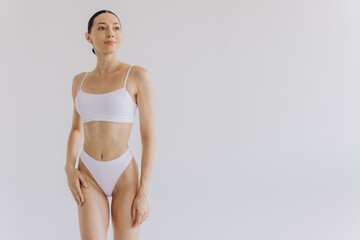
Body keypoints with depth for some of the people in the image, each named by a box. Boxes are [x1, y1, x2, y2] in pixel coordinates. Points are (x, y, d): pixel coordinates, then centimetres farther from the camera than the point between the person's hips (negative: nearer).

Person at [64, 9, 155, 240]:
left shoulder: (139, 75, -8)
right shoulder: (81, 81, 6)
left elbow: (149, 136, -9)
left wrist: (144, 192, -13)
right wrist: (70, 170, -4)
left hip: (125, 176, -3)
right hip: (90, 177, 3)